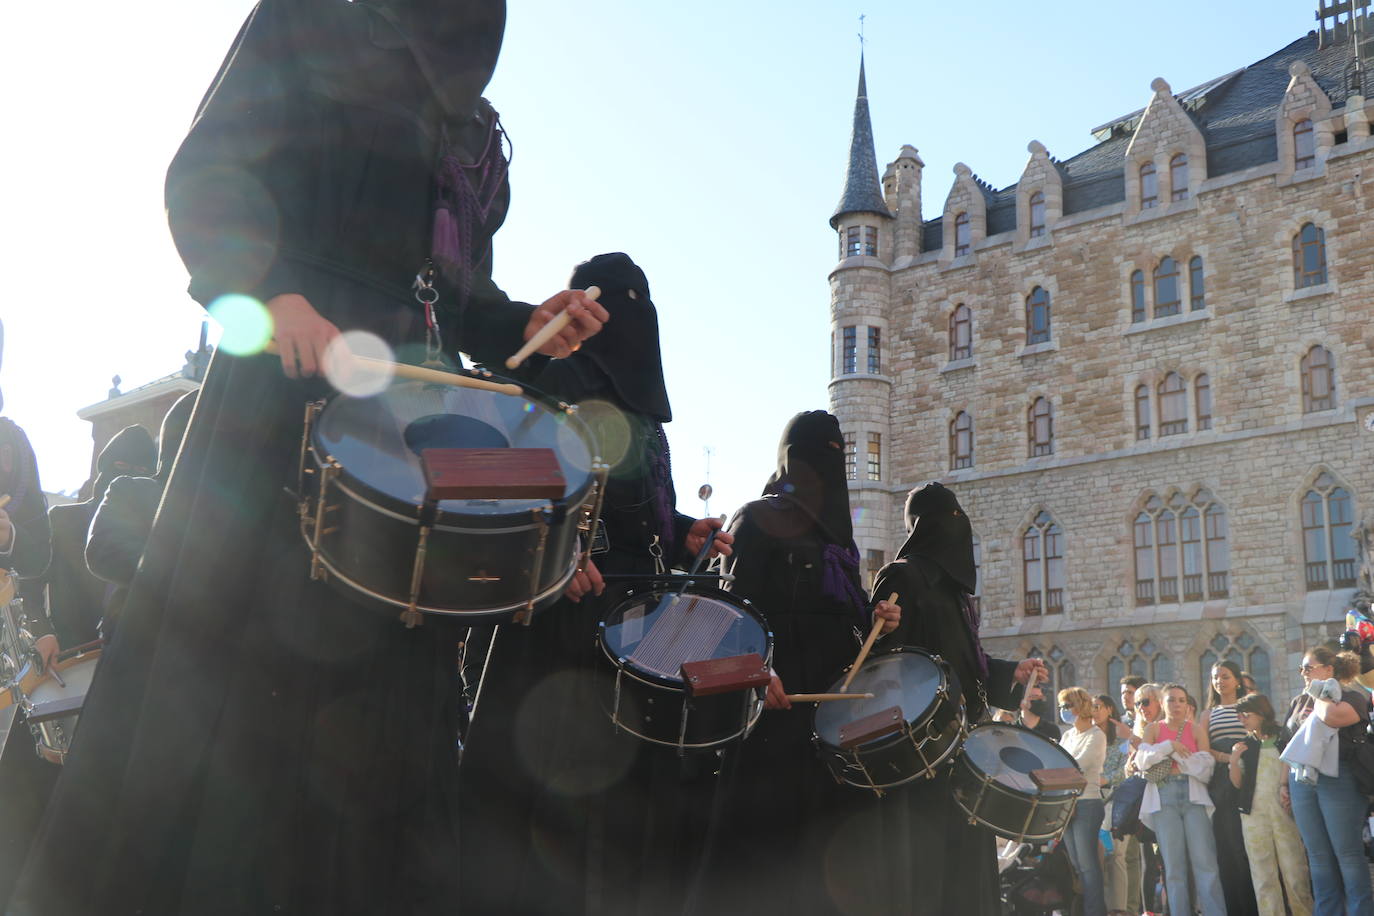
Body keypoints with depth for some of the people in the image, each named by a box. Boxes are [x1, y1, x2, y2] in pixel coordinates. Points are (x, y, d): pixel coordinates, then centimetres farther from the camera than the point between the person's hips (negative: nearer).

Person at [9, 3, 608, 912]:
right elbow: (206, 173, -2)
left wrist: (528, 326, 4)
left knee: (380, 679, -1)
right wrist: (274, 291, -21)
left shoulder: (481, 135, 28)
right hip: (289, 372, -5)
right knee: (221, 650, -9)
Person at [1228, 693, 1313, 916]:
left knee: (1295, 869, -5)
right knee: (1263, 873, 1)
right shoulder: (1244, 746, 12)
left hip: (1284, 811, -2)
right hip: (1254, 814, 2)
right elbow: (1237, 783, 8)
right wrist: (1233, 761, -9)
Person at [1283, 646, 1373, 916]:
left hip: (1338, 780, -6)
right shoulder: (1298, 701, 16)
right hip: (1302, 781, 6)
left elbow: (1331, 717, -26)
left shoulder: (1352, 696, -5)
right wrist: (1284, 784, 14)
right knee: (1317, 854, 8)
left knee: (1347, 852, -4)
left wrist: (1318, 696, -7)